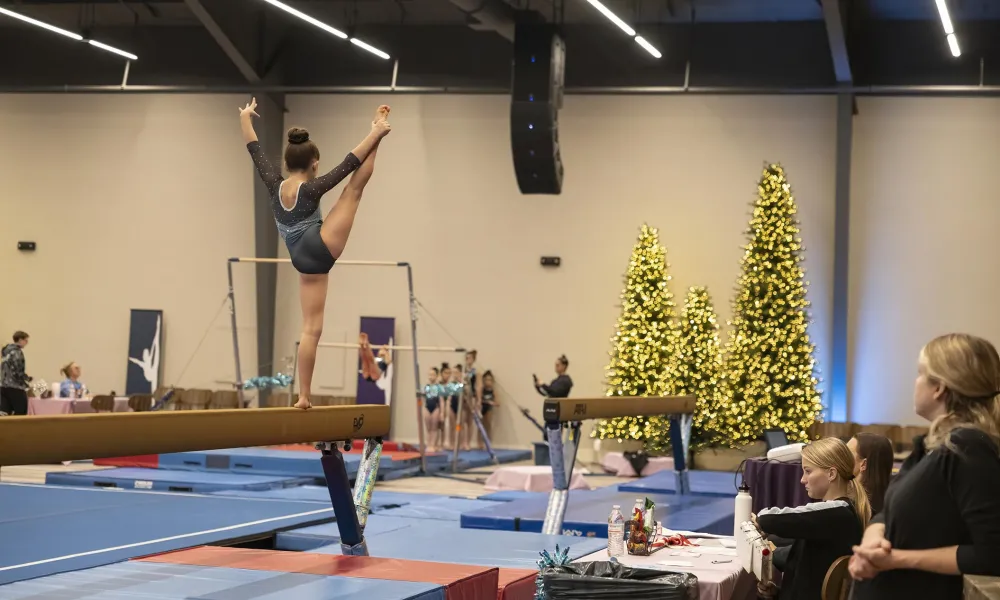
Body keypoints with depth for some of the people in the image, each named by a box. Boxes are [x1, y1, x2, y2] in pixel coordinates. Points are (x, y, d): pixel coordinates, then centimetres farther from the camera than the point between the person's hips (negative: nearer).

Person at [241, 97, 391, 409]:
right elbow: (350, 163, -13)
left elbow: (255, 152, 13)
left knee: (310, 328, 7)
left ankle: (304, 396, 3)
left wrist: (245, 118, 24)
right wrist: (375, 133, -10)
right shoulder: (311, 188, -10)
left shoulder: (274, 185, 2)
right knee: (355, 187, -1)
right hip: (321, 248, -6)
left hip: (303, 263, 6)